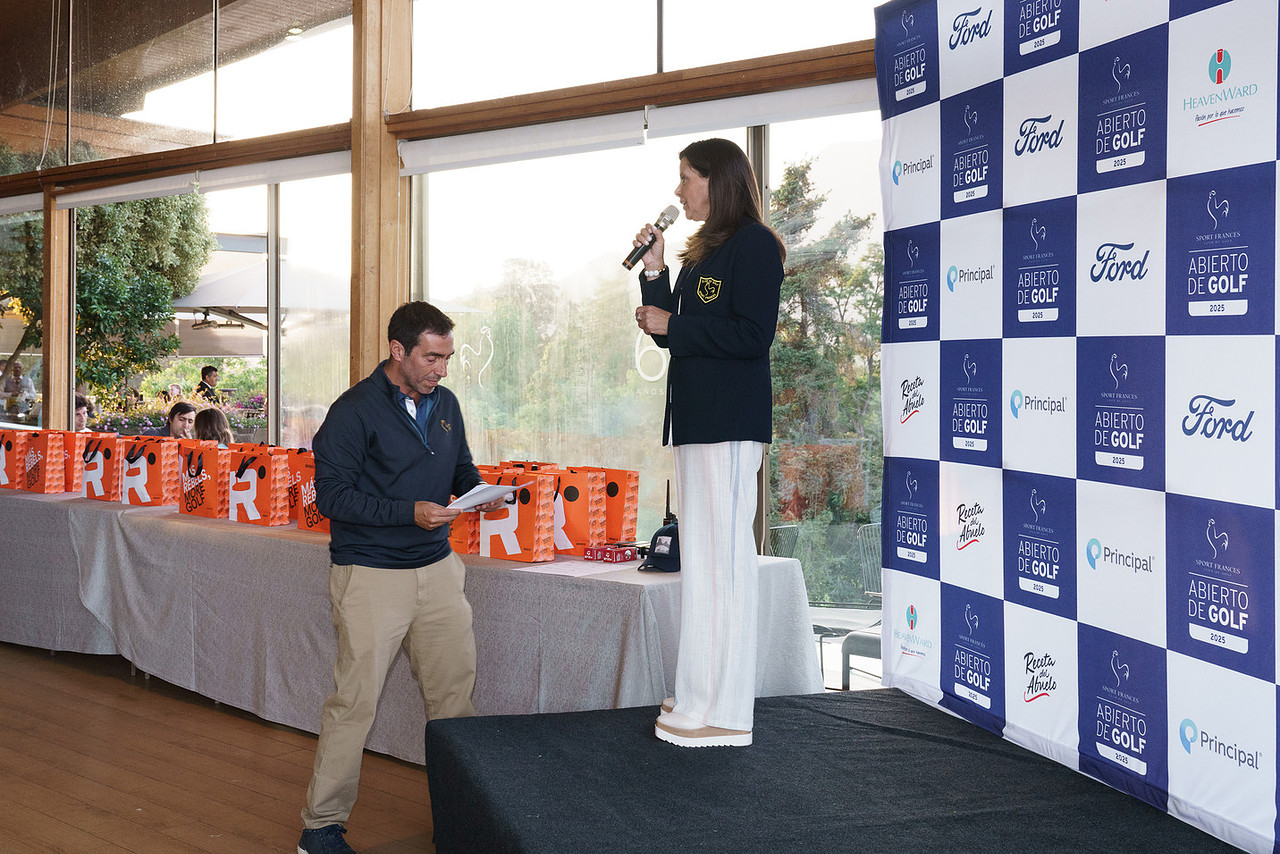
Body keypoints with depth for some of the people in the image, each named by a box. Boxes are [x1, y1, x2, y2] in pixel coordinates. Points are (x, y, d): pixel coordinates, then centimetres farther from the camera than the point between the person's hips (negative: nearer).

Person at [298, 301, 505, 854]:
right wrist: (409, 513, -22)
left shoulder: (445, 403, 10)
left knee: (455, 690, 7)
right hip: (372, 575, -6)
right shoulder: (355, 411, -10)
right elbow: (331, 495, -13)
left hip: (437, 569, 6)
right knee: (355, 701, -2)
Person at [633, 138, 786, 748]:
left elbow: (752, 335, -16)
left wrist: (670, 325, -10)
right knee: (703, 555, 11)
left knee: (722, 555, -9)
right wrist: (654, 272, 11)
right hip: (696, 421, 10)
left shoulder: (754, 244, -6)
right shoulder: (705, 250, 21)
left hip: (730, 423, -10)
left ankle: (723, 713, -5)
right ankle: (702, 698, 18)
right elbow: (673, 331, 21)